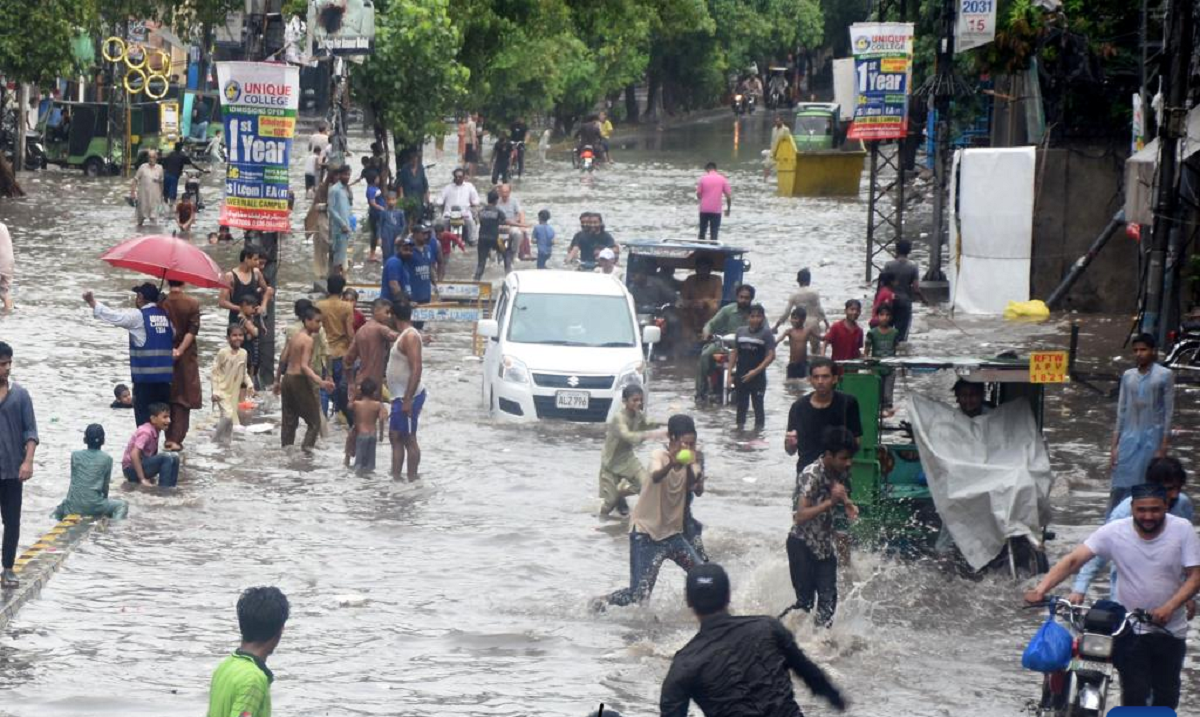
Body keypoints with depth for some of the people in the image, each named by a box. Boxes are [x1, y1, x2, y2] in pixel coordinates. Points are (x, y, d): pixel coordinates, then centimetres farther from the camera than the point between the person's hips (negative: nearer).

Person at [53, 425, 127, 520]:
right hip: (94, 505, -4)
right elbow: (105, 485, 5)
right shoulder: (107, 459, 0)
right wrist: (105, 500, 25)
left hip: (74, 506, 4)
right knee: (122, 505, 16)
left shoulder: (75, 456, 6)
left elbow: (73, 480, 13)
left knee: (64, 503, 39)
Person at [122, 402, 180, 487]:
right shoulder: (146, 432, -21)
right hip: (132, 469, -9)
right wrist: (142, 480, -27)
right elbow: (134, 454, -30)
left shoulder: (155, 430, 6)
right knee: (167, 458, -24)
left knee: (174, 457, 3)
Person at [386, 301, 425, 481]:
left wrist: (408, 400, -27)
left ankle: (412, 478, -2)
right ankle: (395, 475, 17)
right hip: (400, 396, 10)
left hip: (408, 397, -10)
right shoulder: (404, 335, 14)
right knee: (395, 436, 12)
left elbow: (416, 369, -24)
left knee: (409, 438, -5)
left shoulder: (410, 336, -17)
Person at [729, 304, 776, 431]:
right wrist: (730, 373, 5)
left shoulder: (766, 333, -6)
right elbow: (734, 353, 12)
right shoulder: (740, 331, 6)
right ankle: (739, 429, 20)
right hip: (740, 376, 4)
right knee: (741, 405, 11)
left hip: (758, 377, -4)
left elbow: (771, 356, -10)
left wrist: (756, 371, -17)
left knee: (758, 405, -1)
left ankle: (758, 430, 3)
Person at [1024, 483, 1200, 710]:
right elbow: (1073, 560, -16)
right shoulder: (1114, 533, -12)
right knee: (1134, 693, -8)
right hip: (1129, 630, -1)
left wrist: (1169, 607, -27)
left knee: (1167, 695, 11)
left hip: (1170, 631, 1)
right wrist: (1041, 589, -31)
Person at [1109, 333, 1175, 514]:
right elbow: (1121, 412, 13)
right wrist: (1115, 446, 8)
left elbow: (1168, 412, -3)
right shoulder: (1128, 376, 11)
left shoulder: (1165, 375, -1)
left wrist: (1163, 448, -8)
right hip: (1129, 438, 4)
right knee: (1120, 488, -2)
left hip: (1152, 437, -4)